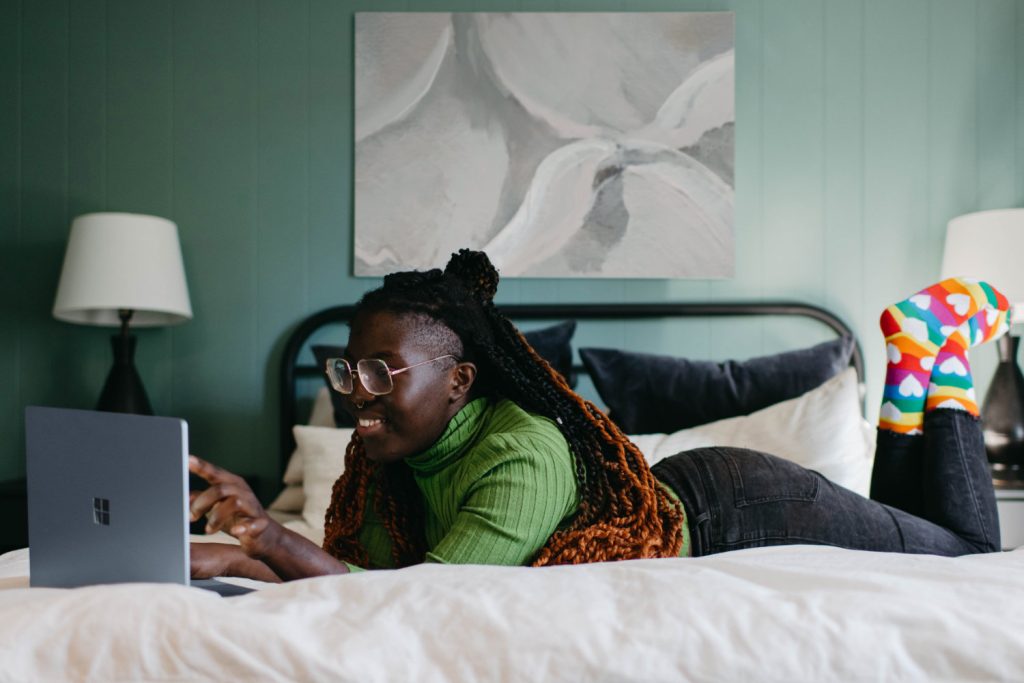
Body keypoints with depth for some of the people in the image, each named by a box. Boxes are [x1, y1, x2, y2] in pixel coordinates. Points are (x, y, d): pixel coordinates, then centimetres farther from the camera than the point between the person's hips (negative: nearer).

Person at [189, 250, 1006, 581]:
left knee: (971, 552, 17)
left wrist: (277, 539, -50)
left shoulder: (522, 456, -39)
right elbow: (365, 571, -15)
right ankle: (904, 384, 35)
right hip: (684, 488, 7)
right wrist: (239, 558, -27)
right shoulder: (393, 458, -15)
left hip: (738, 511, -6)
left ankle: (943, 376, 28)